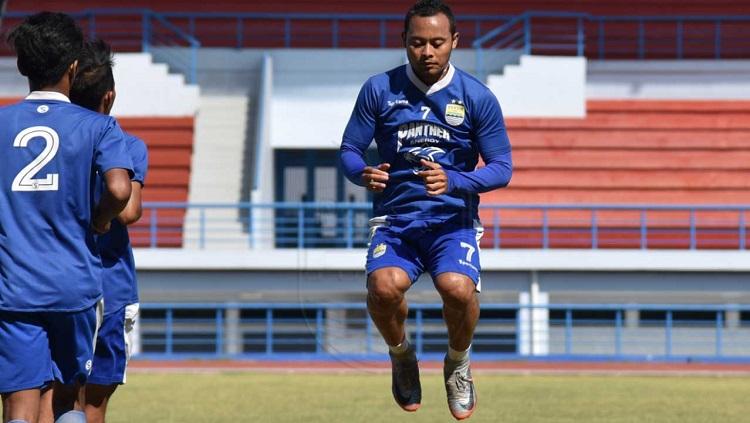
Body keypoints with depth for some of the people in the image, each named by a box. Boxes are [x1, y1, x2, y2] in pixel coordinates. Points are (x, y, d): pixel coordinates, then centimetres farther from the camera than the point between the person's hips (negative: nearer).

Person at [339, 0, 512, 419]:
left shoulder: (478, 97, -1)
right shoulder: (380, 89, 3)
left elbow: (502, 168, -1)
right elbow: (349, 150, 7)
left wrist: (453, 182, -20)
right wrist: (364, 174, -17)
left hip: (454, 220, -1)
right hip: (395, 219, 1)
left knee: (458, 288, -32)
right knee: (384, 287, -31)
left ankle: (458, 365, 3)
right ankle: (401, 356, 4)